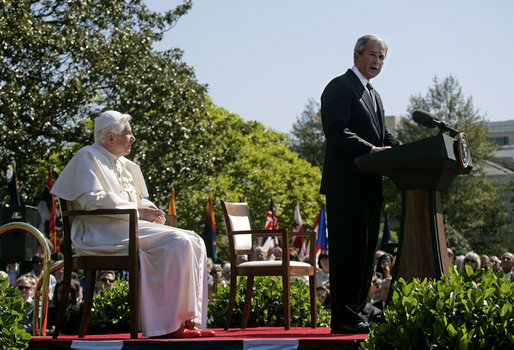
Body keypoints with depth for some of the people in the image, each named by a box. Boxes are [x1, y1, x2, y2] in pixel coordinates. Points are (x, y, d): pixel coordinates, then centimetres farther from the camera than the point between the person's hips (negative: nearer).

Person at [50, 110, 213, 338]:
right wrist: (138, 211, -15)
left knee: (195, 242, -9)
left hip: (130, 226, 9)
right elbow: (92, 200, -14)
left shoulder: (127, 166, 24)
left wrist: (149, 209, 1)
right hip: (102, 233, -9)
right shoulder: (88, 157, -2)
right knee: (177, 242, -26)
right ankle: (169, 325, -26)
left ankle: (189, 318, -16)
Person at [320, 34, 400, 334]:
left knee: (366, 253, 10)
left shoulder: (374, 95, 24)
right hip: (347, 185, -9)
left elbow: (385, 136, 19)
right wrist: (372, 151, -28)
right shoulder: (339, 87, -5)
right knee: (348, 251, -9)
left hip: (370, 187, 9)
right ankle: (343, 319, -6)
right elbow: (336, 131, -18)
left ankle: (357, 312, 16)